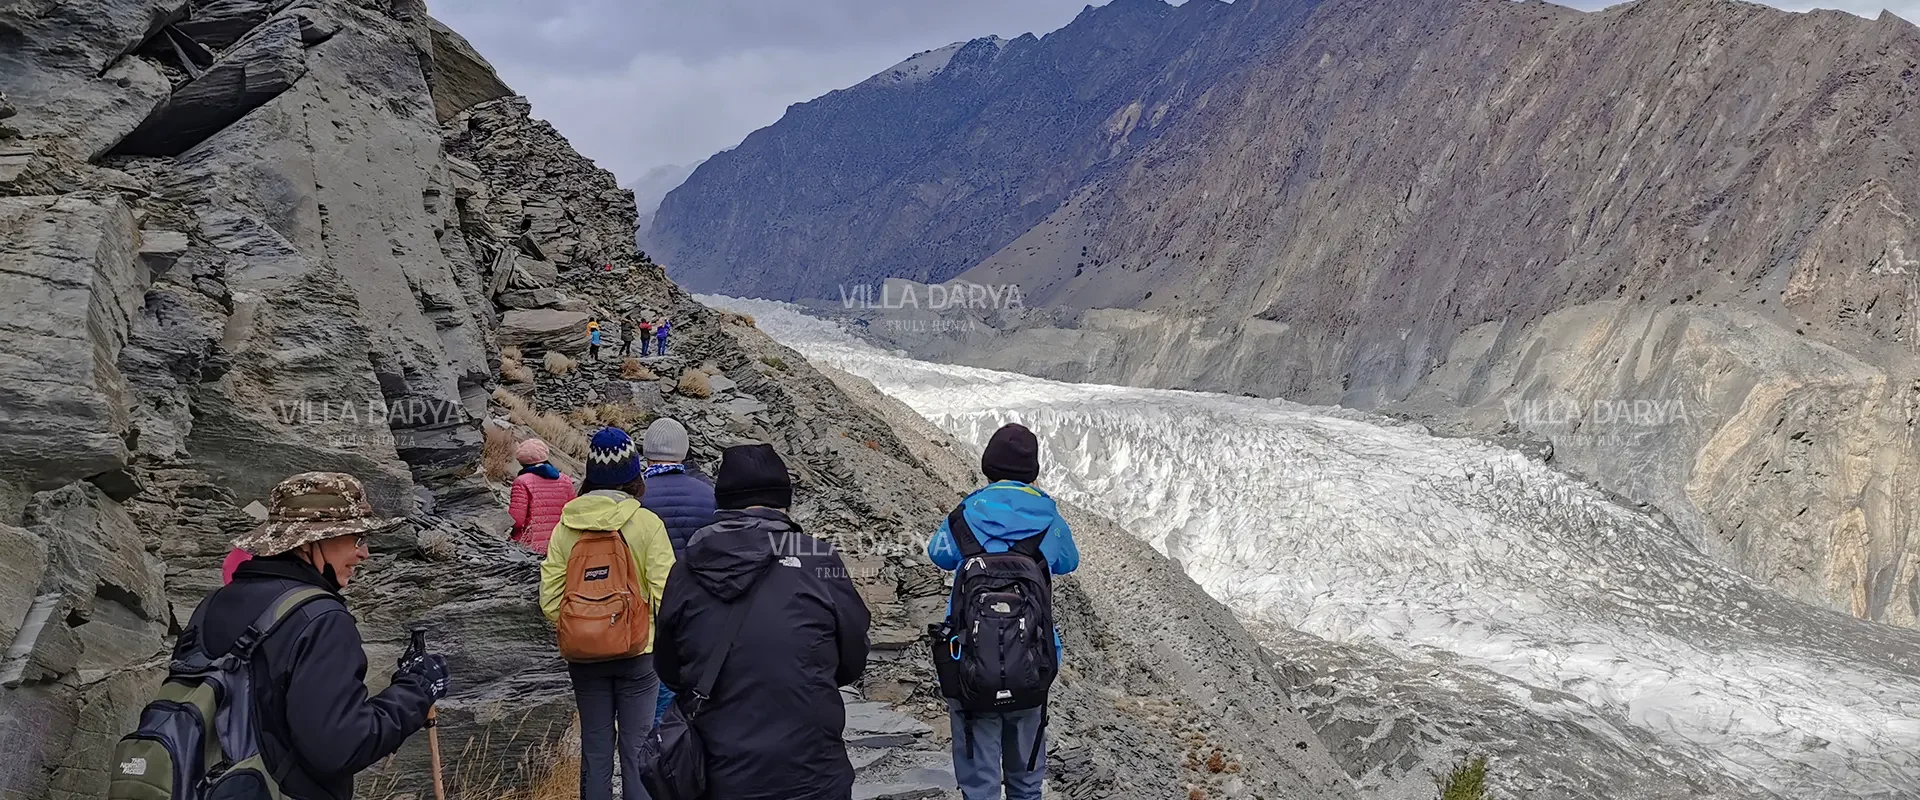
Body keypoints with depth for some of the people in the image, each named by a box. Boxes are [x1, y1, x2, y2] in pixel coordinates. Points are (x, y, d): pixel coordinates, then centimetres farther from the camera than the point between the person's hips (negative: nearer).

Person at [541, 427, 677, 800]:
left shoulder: (565, 526, -3)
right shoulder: (647, 524, -13)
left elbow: (550, 597, -3)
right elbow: (664, 593, -15)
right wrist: (661, 635, 1)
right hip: (638, 651, -3)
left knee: (595, 748, 13)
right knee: (636, 748, 6)